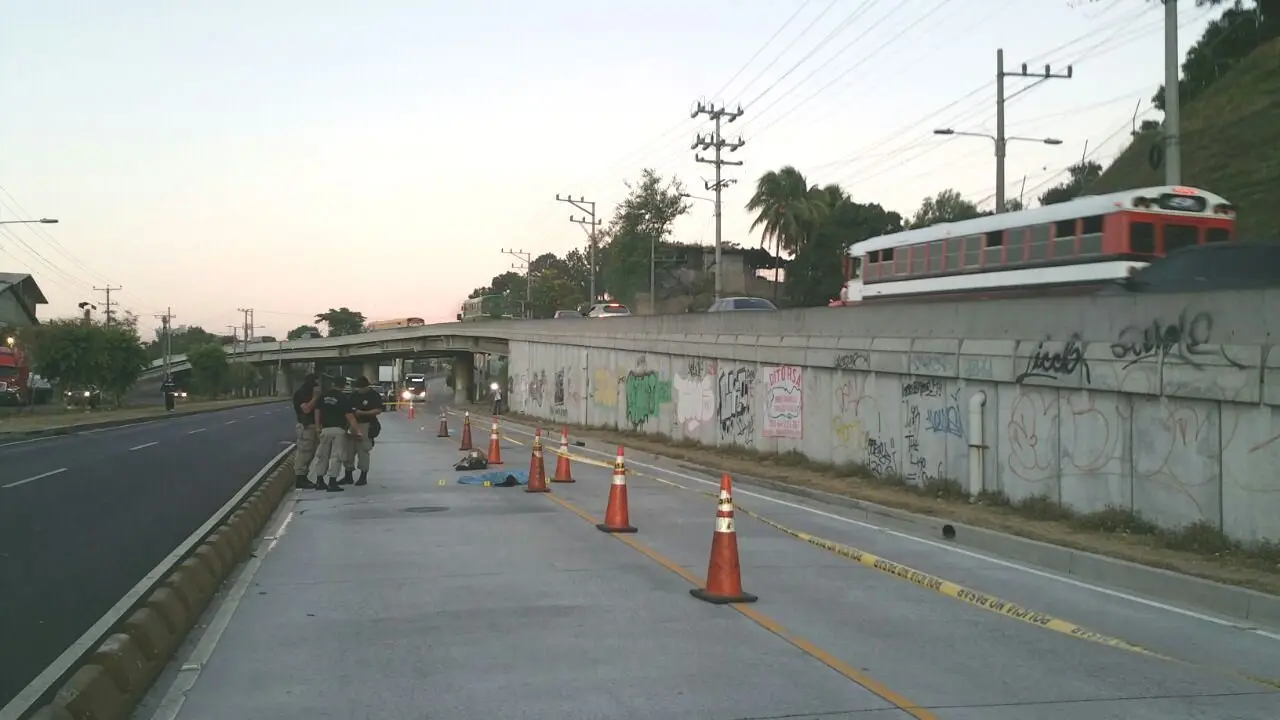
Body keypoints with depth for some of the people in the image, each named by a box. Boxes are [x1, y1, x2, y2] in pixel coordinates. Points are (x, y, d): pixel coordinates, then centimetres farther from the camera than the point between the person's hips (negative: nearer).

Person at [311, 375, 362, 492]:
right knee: (336, 456, -2)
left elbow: (317, 412, 7)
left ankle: (319, 481, 16)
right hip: (338, 430, -4)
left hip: (325, 429, 4)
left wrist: (318, 427, 15)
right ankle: (332, 483, -5)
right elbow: (349, 416, -12)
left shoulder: (323, 395, 5)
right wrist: (357, 430, -9)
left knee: (322, 455, 13)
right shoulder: (344, 398, -8)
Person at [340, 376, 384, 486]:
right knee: (348, 450, 6)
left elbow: (378, 410, -11)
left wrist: (362, 413, -18)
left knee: (363, 451, -4)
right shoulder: (354, 395, 13)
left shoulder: (374, 395, -4)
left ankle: (363, 477, 6)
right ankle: (348, 476, 16)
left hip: (366, 424, -6)